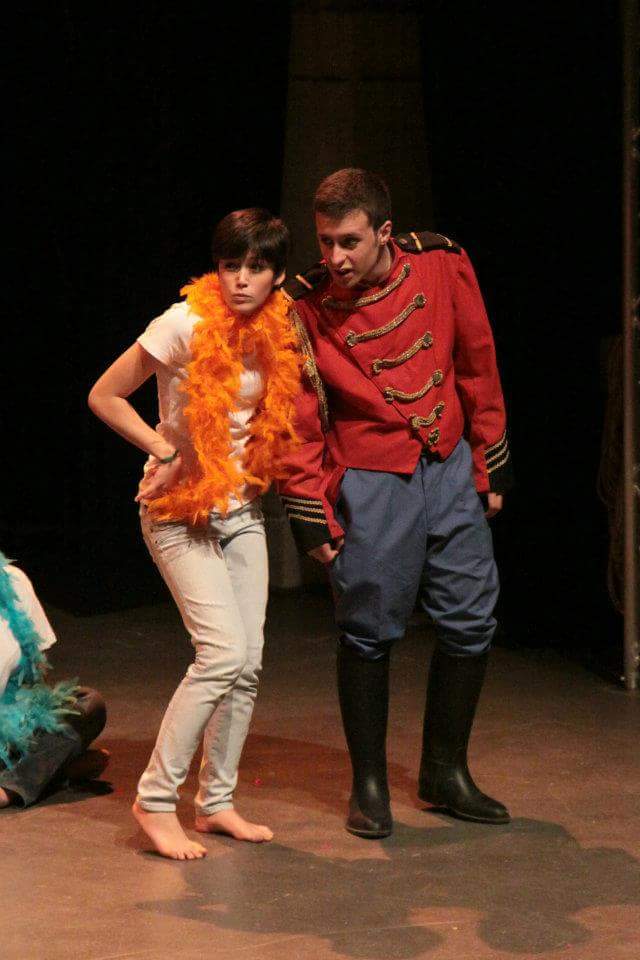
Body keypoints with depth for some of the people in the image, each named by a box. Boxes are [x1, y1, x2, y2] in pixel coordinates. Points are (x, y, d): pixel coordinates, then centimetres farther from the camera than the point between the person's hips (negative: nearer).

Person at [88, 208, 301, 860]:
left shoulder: (277, 335, 1)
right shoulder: (186, 324, -16)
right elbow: (104, 396, -9)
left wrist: (259, 473, 5)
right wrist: (165, 452, -13)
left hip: (242, 510, 6)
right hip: (180, 512, -6)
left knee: (247, 663, 3)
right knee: (223, 653, -17)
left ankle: (217, 801, 16)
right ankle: (155, 800, -7)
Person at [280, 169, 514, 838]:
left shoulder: (442, 266, -6)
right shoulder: (306, 306, -11)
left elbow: (477, 367, 5)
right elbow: (298, 419, -4)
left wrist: (491, 466, 9)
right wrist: (310, 515, -4)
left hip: (452, 468, 3)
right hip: (370, 482, -3)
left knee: (470, 621, 8)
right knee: (368, 633, 1)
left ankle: (445, 771, 23)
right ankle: (368, 785, 16)